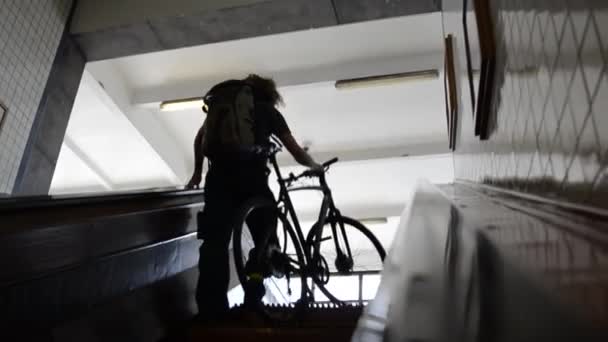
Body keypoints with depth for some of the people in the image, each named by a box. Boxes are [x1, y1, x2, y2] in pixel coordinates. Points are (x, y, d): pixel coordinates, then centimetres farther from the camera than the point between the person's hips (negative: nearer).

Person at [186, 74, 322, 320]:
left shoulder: (222, 104, 27)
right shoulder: (268, 111, 18)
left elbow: (201, 137, 21)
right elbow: (297, 153, 17)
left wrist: (197, 172, 28)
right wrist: (315, 166, 34)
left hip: (218, 176, 3)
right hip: (251, 177, -3)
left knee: (214, 242, 5)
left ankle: (211, 307, 4)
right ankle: (253, 301, 10)